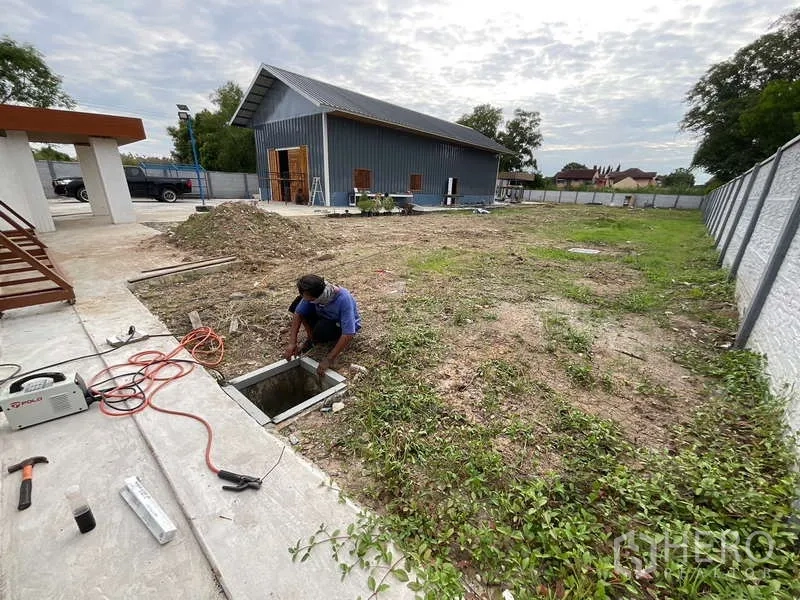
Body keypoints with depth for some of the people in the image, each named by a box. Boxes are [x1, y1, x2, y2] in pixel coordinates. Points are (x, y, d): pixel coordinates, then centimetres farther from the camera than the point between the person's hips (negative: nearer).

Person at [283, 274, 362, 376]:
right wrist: (292, 343, -24)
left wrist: (329, 359, -41)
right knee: (297, 303, -16)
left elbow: (348, 334, -41)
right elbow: (298, 314, -16)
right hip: (326, 317, 6)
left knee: (320, 331, -37)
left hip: (344, 325, -5)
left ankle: (336, 338, -1)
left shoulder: (343, 299, -40)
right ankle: (311, 339, 3)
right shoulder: (312, 294, -25)